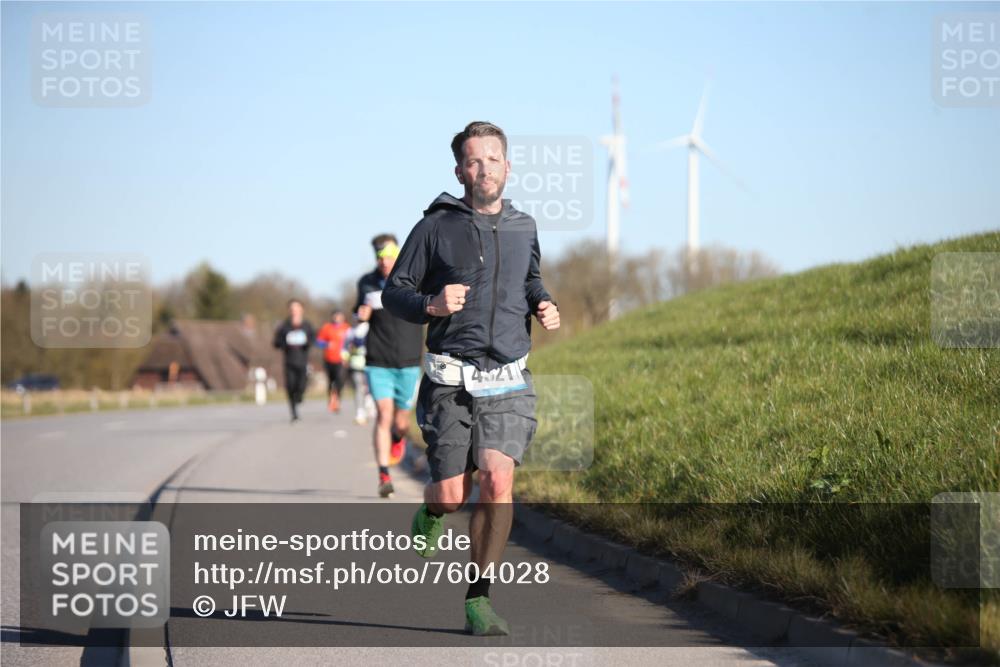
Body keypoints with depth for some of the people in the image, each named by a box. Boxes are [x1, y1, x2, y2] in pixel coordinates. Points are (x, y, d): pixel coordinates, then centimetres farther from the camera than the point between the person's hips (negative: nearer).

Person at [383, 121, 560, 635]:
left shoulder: (523, 227, 11)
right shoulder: (436, 227, -1)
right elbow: (393, 292, 3)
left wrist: (544, 305, 9)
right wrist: (431, 305, -18)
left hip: (508, 383, 2)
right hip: (451, 381, -2)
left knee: (498, 481, -16)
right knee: (451, 496, -3)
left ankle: (478, 603, -8)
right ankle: (430, 515, 37)